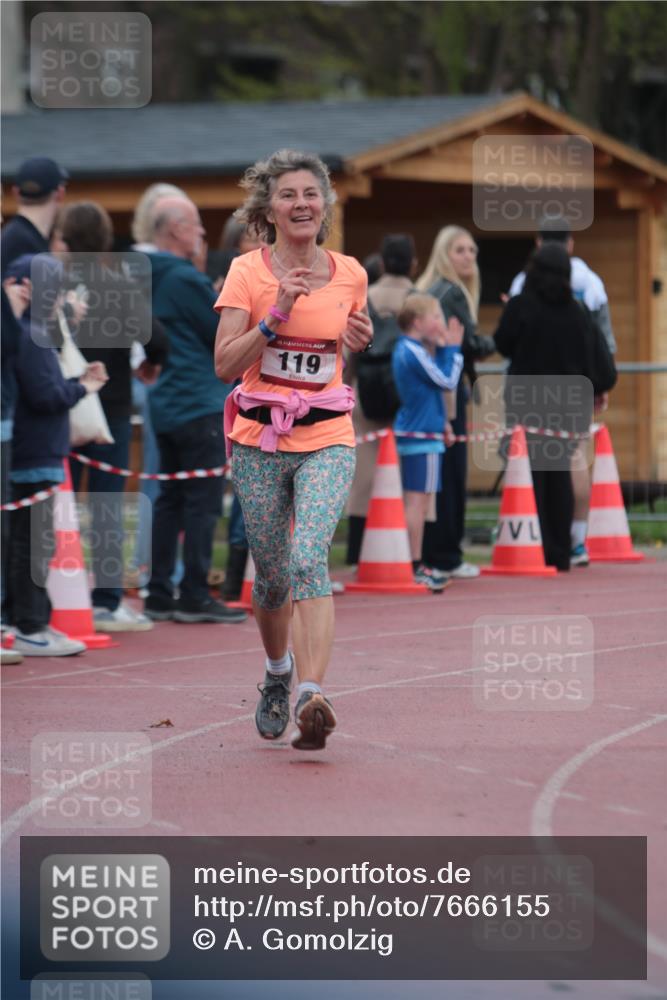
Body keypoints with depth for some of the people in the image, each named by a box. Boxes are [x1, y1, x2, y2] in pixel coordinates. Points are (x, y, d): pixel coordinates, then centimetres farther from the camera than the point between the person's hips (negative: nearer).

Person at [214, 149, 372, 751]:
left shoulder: (349, 274, 5)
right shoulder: (248, 272, -3)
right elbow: (225, 364, -10)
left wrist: (359, 341, 0)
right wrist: (276, 314, -21)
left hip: (328, 440, 0)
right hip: (260, 441, 0)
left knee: (309, 558, -22)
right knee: (273, 577, 10)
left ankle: (312, 696, -32)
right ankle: (278, 673, 40)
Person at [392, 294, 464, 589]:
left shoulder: (405, 349, 14)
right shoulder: (415, 352, -15)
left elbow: (437, 378, 15)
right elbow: (447, 381, -14)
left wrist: (442, 348, 8)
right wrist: (452, 348, -6)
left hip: (410, 432, 10)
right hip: (422, 435, -10)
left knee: (415, 502, 12)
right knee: (418, 501, -7)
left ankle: (415, 566, 14)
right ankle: (415, 568, -6)